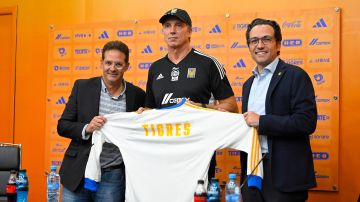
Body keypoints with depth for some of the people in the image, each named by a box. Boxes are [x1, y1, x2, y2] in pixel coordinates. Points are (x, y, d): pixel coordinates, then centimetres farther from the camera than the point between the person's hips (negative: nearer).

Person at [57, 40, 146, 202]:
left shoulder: (137, 95, 0)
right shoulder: (82, 87, 0)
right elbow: (62, 126, 2)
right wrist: (86, 128, -16)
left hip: (113, 177, 0)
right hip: (78, 174, 1)